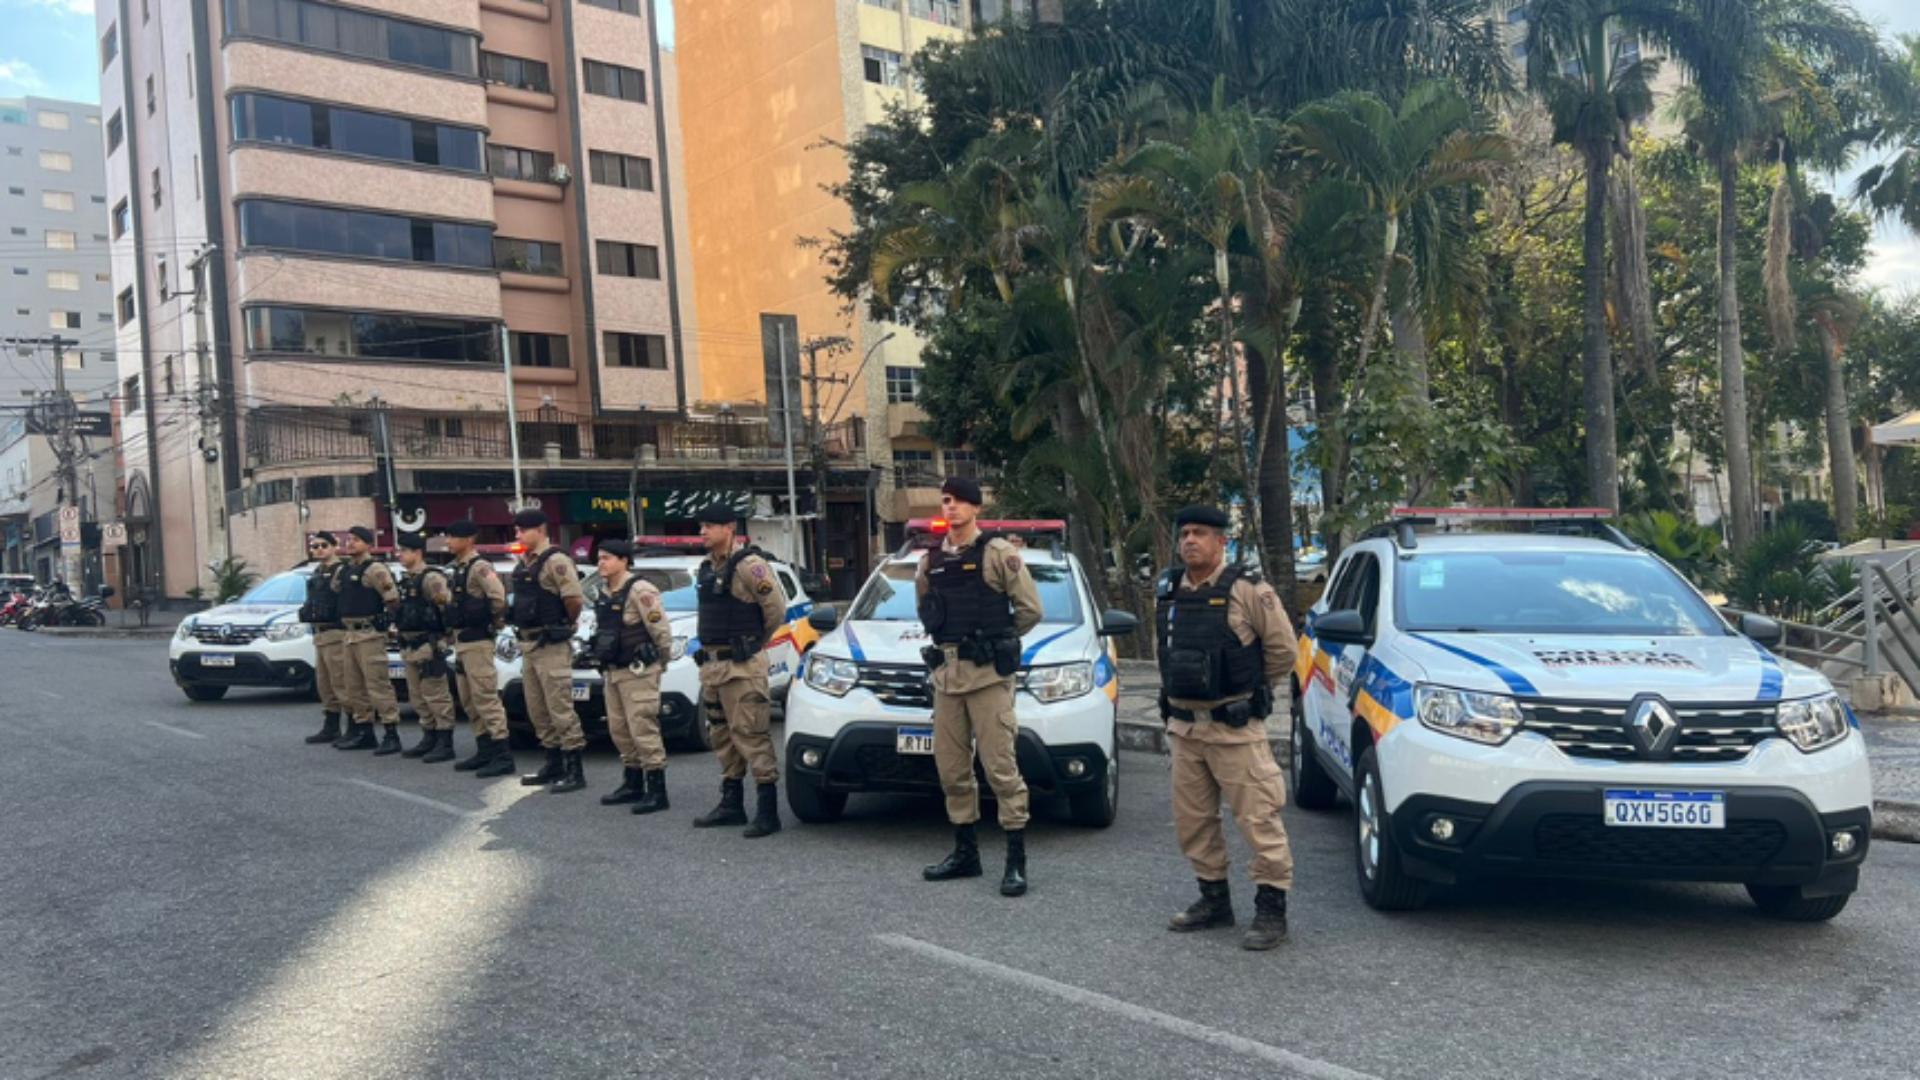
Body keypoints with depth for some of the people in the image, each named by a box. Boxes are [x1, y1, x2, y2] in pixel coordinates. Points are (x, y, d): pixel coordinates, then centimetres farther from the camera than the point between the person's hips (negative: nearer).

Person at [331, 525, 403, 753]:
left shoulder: (374, 569, -11)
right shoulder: (345, 570, 17)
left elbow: (393, 599, -17)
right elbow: (337, 592, 28)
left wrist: (383, 619, -5)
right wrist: (348, 627, 19)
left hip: (369, 634, -9)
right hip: (351, 634, 9)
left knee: (378, 685, -10)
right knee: (355, 687, 13)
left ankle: (392, 734, -9)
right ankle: (363, 732, 22)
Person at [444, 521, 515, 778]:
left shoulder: (479, 567, -14)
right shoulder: (454, 569, 15)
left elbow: (498, 596, -27)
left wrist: (496, 621, -13)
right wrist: (451, 625, 13)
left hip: (477, 641, -10)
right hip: (460, 640, 10)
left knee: (486, 698, -11)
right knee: (469, 701, 14)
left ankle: (503, 756, -10)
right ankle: (484, 751, 21)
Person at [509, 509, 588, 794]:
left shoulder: (556, 561, -14)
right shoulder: (523, 564, 14)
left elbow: (575, 599, -21)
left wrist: (567, 624, -6)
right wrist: (521, 627, 13)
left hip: (551, 645, -9)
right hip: (528, 643, 9)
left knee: (560, 708, -7)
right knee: (538, 709, 14)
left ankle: (575, 771, -3)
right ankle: (554, 764, 25)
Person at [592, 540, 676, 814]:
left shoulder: (640, 590, -15)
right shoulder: (609, 593, 14)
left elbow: (661, 630, -15)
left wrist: (661, 662, -5)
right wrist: (606, 663, 17)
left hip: (638, 672, -9)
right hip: (613, 672, 9)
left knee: (643, 729, -9)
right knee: (619, 729, 14)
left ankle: (657, 791, -5)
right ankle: (633, 784, 26)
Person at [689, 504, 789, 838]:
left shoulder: (747, 565, -13)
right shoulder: (708, 569, 15)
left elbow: (776, 606, -14)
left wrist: (754, 641, 0)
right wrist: (708, 653, 15)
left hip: (741, 666, -9)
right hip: (712, 664, 9)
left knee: (750, 734, -10)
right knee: (723, 735, 15)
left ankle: (768, 811, -7)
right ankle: (732, 804, 25)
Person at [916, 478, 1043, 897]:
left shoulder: (998, 554, -4)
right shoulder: (931, 560, 12)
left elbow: (1030, 609, -3)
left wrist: (995, 641, 5)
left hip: (988, 674, -6)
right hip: (946, 674, 6)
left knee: (1001, 768, -7)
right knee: (951, 769, 11)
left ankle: (1016, 860, 0)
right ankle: (965, 852, 23)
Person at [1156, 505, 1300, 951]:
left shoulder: (1247, 590, -10)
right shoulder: (1167, 591, 8)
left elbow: (1283, 649, -4)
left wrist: (1250, 689, 6)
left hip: (1234, 727, -6)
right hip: (1183, 726, 7)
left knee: (1258, 818, -4)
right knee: (1192, 820, 13)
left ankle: (1271, 910, 7)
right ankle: (1214, 899, 28)